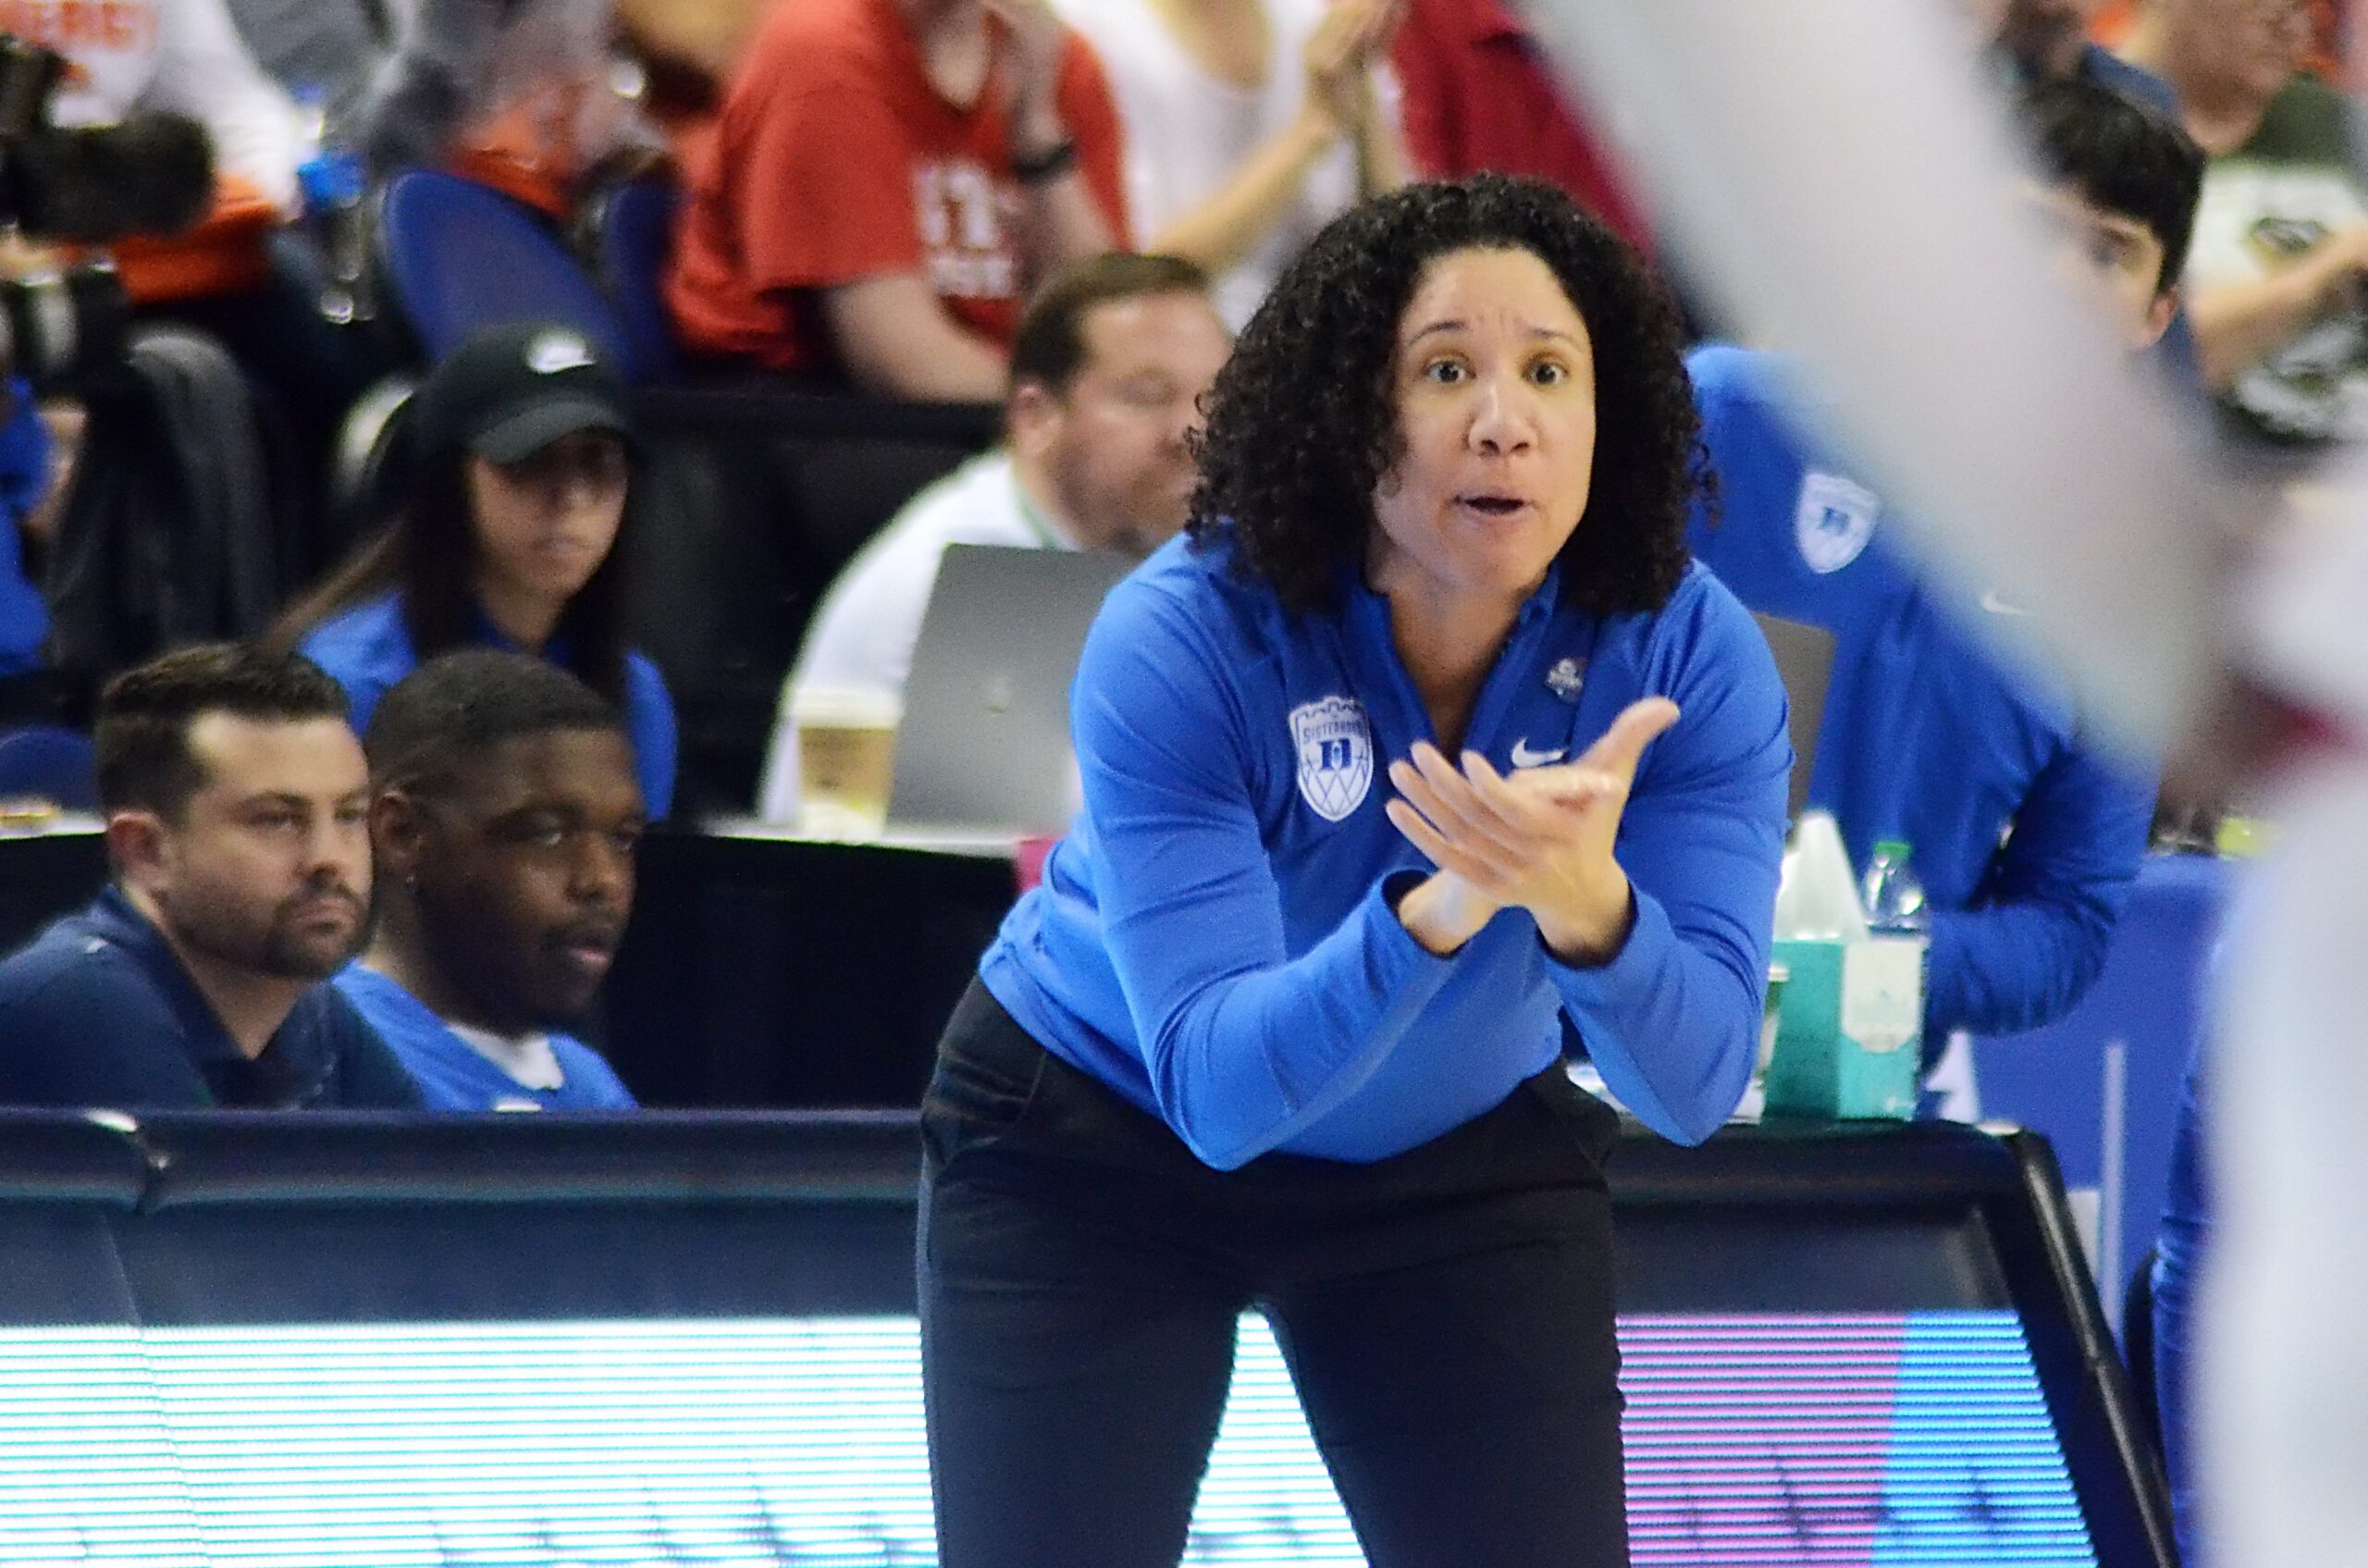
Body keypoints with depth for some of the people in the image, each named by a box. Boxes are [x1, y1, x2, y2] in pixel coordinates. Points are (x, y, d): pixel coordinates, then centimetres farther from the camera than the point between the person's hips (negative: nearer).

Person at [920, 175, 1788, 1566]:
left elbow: (1696, 1084, -28)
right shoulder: (1180, 644, -29)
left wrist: (1586, 906, -49)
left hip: (1463, 1156, 2)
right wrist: (1433, 913, -53)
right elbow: (1219, 1085, -35)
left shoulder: (1689, 660, -22)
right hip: (1104, 1132, -2)